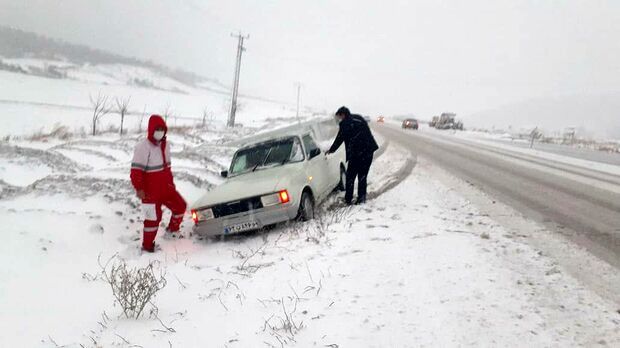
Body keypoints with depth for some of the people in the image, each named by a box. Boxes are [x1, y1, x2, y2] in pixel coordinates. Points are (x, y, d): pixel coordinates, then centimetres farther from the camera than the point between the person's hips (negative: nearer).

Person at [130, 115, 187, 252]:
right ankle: (147, 245, 15)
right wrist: (139, 188, -25)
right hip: (150, 191, -7)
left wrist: (171, 182, 20)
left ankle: (173, 229, 32)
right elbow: (136, 170, -21)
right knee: (153, 217, -1)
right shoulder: (143, 147, -18)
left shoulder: (165, 145, 8)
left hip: (165, 188, 7)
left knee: (180, 206, 9)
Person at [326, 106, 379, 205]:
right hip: (368, 151, 6)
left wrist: (331, 150, 12)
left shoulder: (345, 123, -3)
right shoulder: (359, 118, 15)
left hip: (356, 152, -6)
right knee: (363, 176, 13)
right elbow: (367, 134, 18)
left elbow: (339, 139, 0)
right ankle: (361, 198, 13)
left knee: (350, 176, 7)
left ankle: (348, 199, 8)